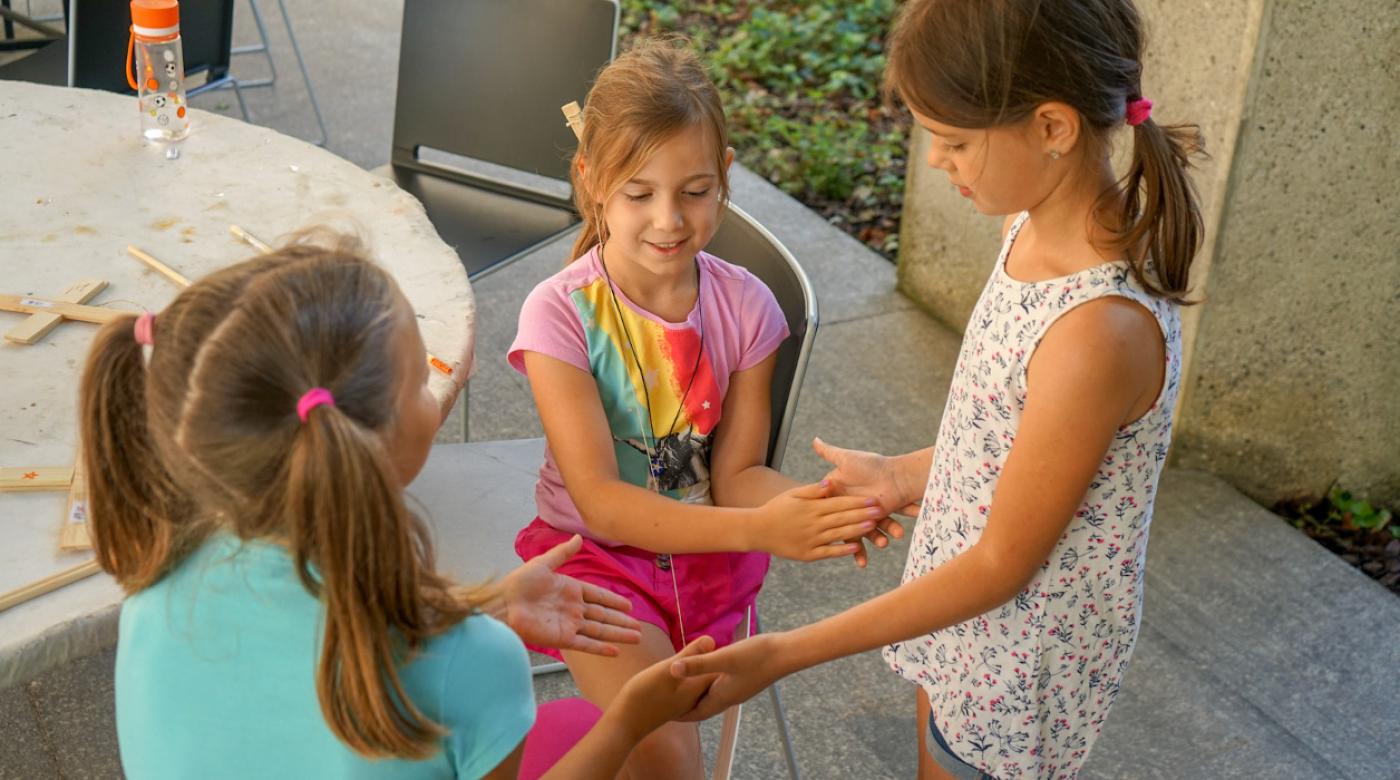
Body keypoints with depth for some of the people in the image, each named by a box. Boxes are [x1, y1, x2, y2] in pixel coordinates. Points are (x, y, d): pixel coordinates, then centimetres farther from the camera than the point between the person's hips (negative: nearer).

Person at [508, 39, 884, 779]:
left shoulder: (745, 307, -9)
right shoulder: (561, 314, -19)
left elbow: (736, 474, -6)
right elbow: (600, 499, -22)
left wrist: (813, 504, -29)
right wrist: (758, 530, -35)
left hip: (710, 553, 3)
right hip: (597, 553, -3)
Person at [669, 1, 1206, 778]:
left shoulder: (1102, 329, -35)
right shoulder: (1034, 227, -9)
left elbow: (1002, 563, -26)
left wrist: (784, 653, -24)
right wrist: (902, 476, 3)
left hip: (1025, 659, -7)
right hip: (968, 606, 7)